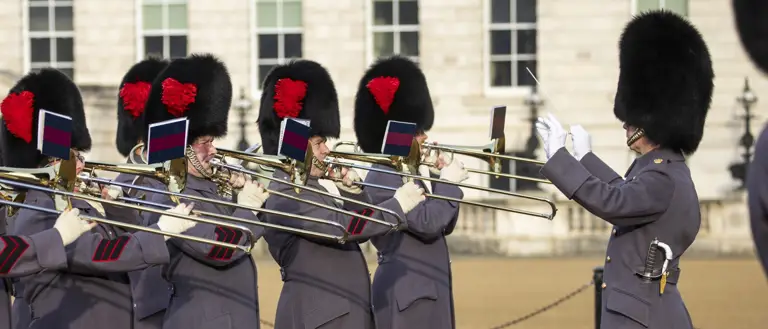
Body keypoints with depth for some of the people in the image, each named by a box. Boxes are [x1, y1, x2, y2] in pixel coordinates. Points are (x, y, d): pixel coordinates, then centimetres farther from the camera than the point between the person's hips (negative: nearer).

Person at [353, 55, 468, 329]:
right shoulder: (382, 177, -14)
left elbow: (444, 224, 21)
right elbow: (427, 222, -22)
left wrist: (440, 178, 9)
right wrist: (449, 183, -9)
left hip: (427, 292, 11)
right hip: (406, 296, -11)